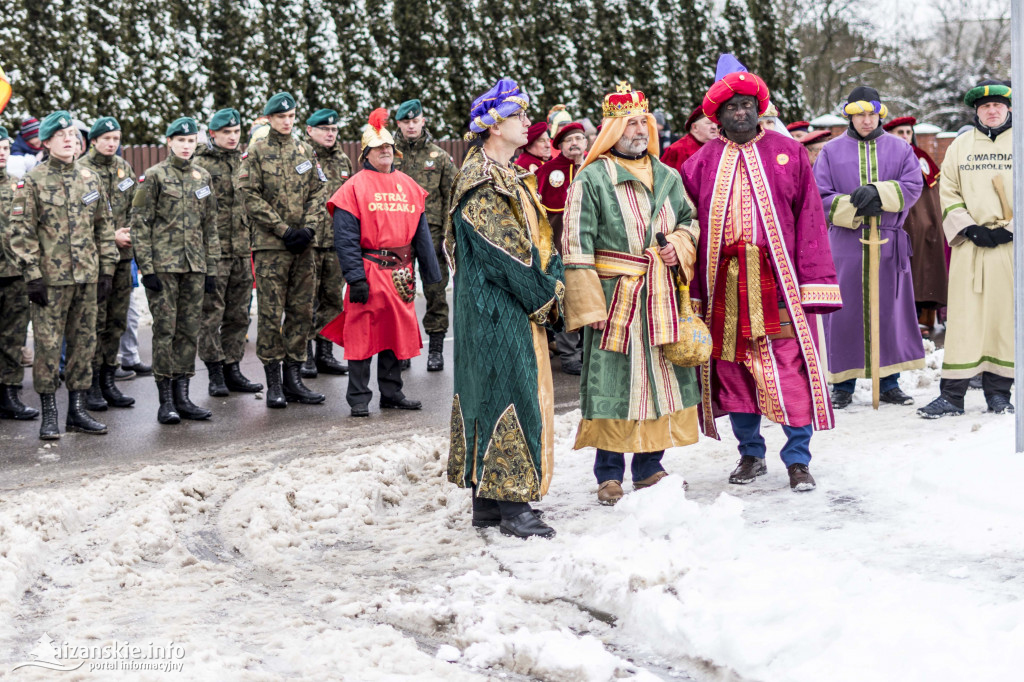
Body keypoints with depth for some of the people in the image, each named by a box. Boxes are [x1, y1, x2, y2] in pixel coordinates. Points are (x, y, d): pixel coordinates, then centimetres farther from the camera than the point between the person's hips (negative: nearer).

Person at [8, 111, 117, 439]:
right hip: (50, 278, -5)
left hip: (87, 277, 5)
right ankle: (49, 415, 5)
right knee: (48, 345, -2)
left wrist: (106, 270, 9)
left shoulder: (90, 179, 11)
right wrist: (32, 275, -13)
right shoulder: (32, 181, -4)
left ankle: (77, 410, 16)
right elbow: (21, 231, -7)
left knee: (84, 343, 8)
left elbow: (105, 227, 15)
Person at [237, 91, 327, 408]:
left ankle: (293, 378, 14)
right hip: (270, 244, -4)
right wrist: (284, 230, -12)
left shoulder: (305, 151, 12)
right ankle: (273, 383, 2)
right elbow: (251, 196, -7)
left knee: (302, 311, 6)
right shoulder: (257, 152, -1)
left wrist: (309, 228, -6)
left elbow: (318, 192, 11)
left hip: (303, 245, 4)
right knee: (271, 313, -4)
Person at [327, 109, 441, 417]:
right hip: (369, 270, -5)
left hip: (400, 273, 5)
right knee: (363, 334, -2)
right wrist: (355, 276, -18)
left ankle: (392, 394, 21)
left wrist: (431, 272, 12)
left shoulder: (408, 186, 13)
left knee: (397, 331, 11)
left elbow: (421, 231, 16)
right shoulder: (354, 187, -4)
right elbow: (345, 237, -10)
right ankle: (358, 399, 6)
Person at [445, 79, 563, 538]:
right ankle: (511, 507, -5)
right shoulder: (480, 184, -14)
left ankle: (487, 500, 17)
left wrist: (553, 283, 0)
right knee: (508, 394, -9)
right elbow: (505, 250, -18)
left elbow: (537, 240, 16)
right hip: (495, 310, -10)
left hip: (521, 308, 10)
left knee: (504, 393, 11)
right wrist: (544, 294, -10)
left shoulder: (509, 178, 18)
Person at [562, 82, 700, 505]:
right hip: (615, 295, -6)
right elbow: (577, 244, -8)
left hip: (661, 296, 6)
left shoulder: (667, 177, 13)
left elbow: (690, 218, 26)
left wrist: (681, 242, 2)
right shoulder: (591, 179, -5)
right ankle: (610, 474, 6)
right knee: (613, 379, -3)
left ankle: (648, 466, 21)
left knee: (663, 373, 9)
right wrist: (588, 304, -13)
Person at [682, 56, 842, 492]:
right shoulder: (702, 163, 8)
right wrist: (692, 293, -1)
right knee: (733, 367, 7)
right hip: (725, 282, 2)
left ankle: (798, 460, 6)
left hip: (778, 278, -1)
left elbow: (809, 219, 2)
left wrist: (815, 283, -5)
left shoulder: (788, 153, 6)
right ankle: (750, 454, 23)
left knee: (791, 368, -4)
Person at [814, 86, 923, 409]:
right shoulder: (831, 151, 6)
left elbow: (913, 186, -2)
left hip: (889, 243, 1)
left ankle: (889, 382, 14)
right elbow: (819, 198, 1)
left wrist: (878, 192, -17)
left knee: (889, 310, 4)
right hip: (846, 245, -1)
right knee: (844, 312, -1)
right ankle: (843, 384, 8)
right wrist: (856, 207, -14)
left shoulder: (899, 148, 9)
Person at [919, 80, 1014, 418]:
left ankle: (998, 390, 10)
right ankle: (952, 394, -2)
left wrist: (1011, 229, -8)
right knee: (964, 317, -3)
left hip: (1012, 245, -1)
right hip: (970, 245, 1)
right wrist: (969, 228, -5)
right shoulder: (960, 146, 11)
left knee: (1006, 315, 1)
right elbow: (948, 194, 9)